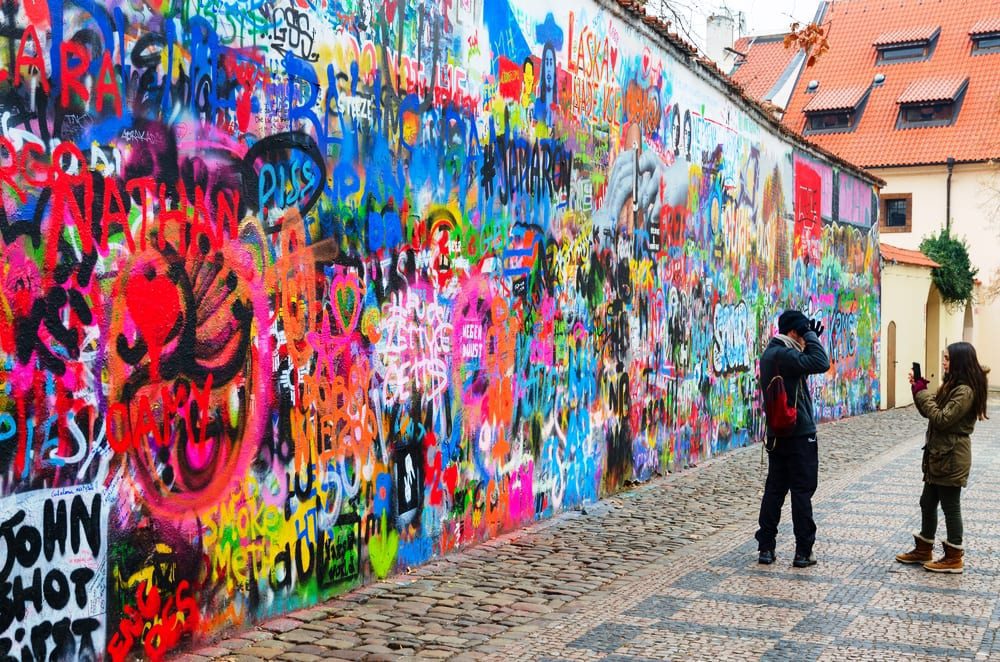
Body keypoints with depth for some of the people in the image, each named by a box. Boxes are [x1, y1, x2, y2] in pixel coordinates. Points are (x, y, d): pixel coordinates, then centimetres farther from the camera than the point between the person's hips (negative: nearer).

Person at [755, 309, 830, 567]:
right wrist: (811, 337, -15)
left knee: (774, 489, 10)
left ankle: (765, 548, 12)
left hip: (777, 435, 9)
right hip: (799, 435, -9)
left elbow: (803, 366, 20)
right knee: (802, 492, -1)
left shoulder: (771, 353, 12)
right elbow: (821, 364, -28)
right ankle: (803, 552, 3)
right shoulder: (782, 355, -19)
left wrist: (810, 340, 9)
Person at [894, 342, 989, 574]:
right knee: (927, 503, 16)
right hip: (938, 454, 10)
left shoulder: (965, 391, -19)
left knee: (950, 507, 0)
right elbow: (931, 411, 14)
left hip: (952, 457, -10)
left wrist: (922, 393, -16)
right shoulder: (952, 385, 13)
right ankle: (923, 550, 27)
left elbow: (941, 419, -23)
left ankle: (954, 558, 11)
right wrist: (919, 389, 0)